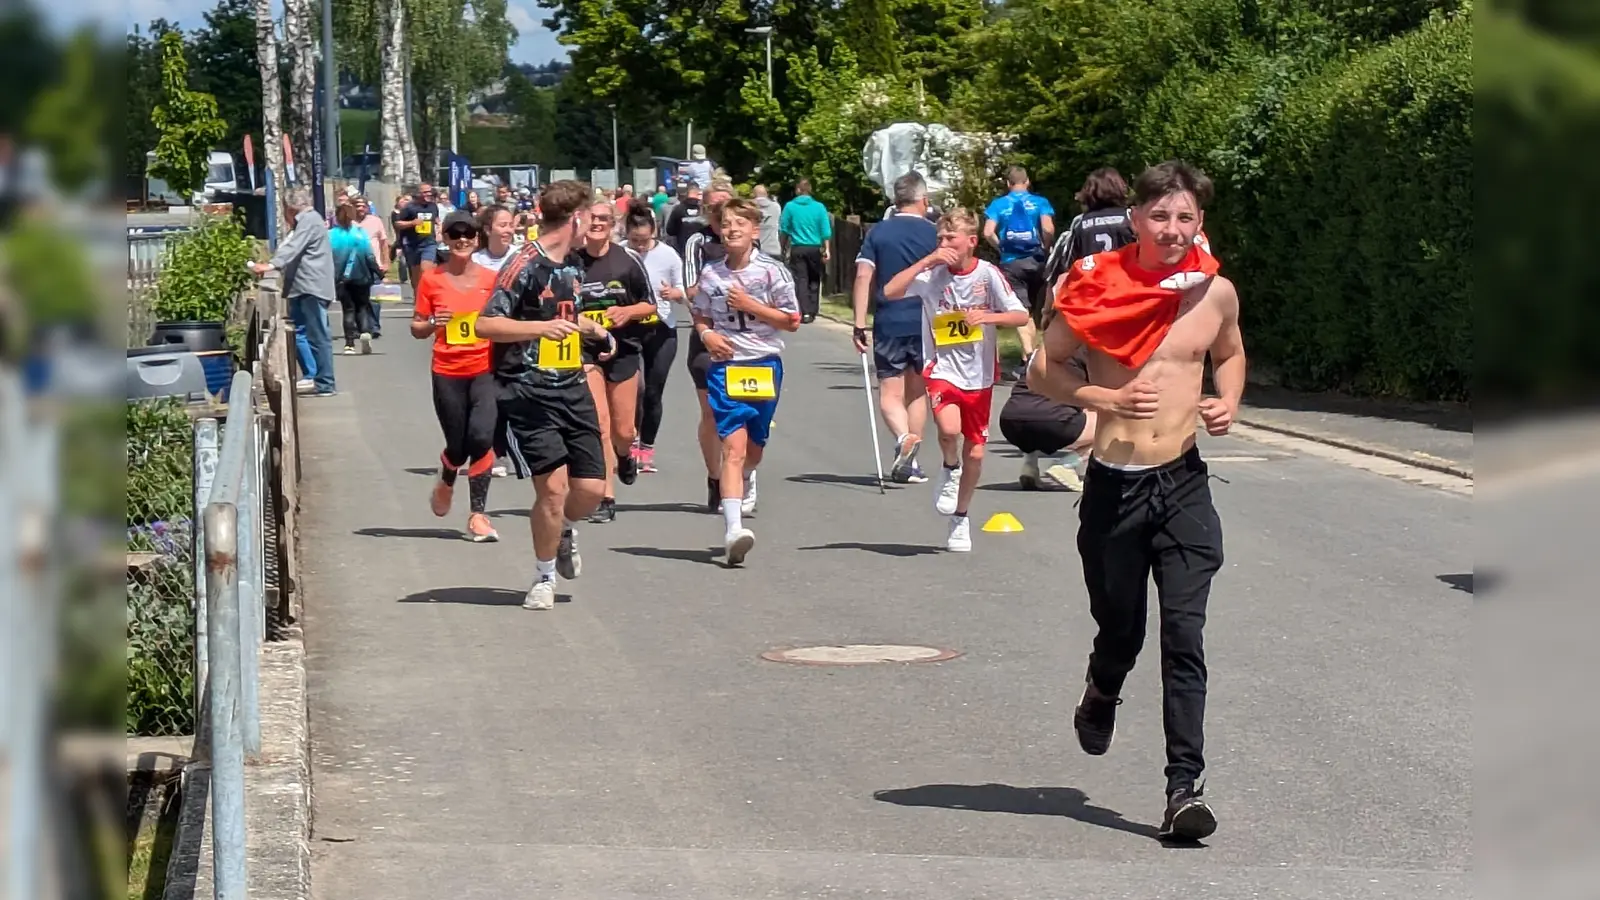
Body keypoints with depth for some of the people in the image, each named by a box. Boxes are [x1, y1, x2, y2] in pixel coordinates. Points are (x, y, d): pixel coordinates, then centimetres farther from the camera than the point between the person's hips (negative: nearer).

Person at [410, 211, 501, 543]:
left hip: (485, 369, 0)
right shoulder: (432, 280, 0)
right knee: (458, 447, 6)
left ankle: (477, 513, -5)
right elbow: (417, 329, 5)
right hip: (447, 373, 0)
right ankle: (445, 482, 44)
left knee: (481, 436, -18)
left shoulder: (491, 279, 2)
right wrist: (433, 323, -16)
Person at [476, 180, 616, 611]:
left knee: (591, 488, 2)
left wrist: (594, 330, 39)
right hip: (528, 393, -7)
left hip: (572, 388, 7)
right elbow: (485, 324, -18)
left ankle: (564, 532, 36)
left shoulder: (573, 265, 15)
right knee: (553, 485, -13)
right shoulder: (525, 265, -12)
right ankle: (545, 578, 7)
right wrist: (542, 327, -26)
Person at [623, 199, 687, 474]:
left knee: (654, 392, 5)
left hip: (662, 330, 1)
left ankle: (647, 448, 19)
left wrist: (674, 294, -20)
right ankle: (632, 444, 5)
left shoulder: (668, 255, -8)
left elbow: (683, 291, 1)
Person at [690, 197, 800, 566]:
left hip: (765, 366, 1)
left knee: (753, 449, 14)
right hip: (725, 366, -1)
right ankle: (733, 529, -25)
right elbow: (700, 317, 17)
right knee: (733, 446, -15)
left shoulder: (772, 271, -3)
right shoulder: (710, 274, 3)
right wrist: (707, 335, -5)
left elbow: (792, 321, -1)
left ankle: (740, 491, 48)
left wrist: (751, 306, -12)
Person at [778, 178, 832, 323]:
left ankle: (805, 313, -9)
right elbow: (826, 231, -4)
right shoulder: (819, 207, -3)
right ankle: (812, 312, 12)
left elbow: (783, 230, 3)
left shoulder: (790, 206, -3)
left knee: (800, 280, 1)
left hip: (797, 248, -1)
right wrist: (826, 250, 3)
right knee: (814, 280, 13)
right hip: (815, 248, 1)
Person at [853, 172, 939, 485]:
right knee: (918, 391, 13)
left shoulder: (878, 232, 2)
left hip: (888, 324, -1)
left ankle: (903, 438, -27)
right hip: (925, 323, 1)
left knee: (890, 392, 1)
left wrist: (860, 324, -3)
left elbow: (863, 277, -5)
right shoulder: (934, 234, 1)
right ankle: (910, 462, 15)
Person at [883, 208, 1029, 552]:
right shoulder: (932, 275, -6)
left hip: (979, 376, 1)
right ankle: (951, 471, 5)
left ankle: (960, 519, 30)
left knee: (975, 453, 8)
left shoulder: (988, 274, -7)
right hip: (942, 370, -1)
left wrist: (986, 317, -23)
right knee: (949, 429, -30)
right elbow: (890, 292, -17)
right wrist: (927, 261, -19)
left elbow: (1021, 315, -5)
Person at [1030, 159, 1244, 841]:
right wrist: (1108, 398, -15)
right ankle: (1101, 694, 49)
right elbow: (1044, 370, 1)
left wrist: (1228, 402, 2)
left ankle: (1185, 788, -8)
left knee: (1184, 636, -9)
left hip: (1184, 484, 1)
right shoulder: (1098, 286, -6)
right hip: (1113, 484, 0)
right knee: (1119, 630, 13)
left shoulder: (1215, 291, 2)